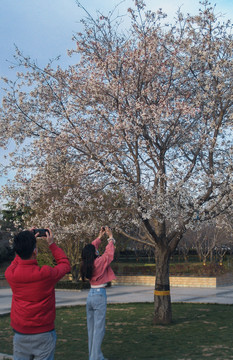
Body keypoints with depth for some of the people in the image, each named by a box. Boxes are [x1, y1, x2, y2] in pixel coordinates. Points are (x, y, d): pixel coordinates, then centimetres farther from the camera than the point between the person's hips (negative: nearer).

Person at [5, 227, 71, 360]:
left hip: (20, 333, 3)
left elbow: (17, 261, 15)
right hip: (44, 334, -3)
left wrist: (27, 241, 13)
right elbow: (65, 264, 2)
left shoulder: (10, 273, -11)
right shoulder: (46, 273, -20)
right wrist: (52, 244, 7)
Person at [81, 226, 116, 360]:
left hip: (90, 295, 7)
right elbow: (109, 252, -3)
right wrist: (110, 237, 8)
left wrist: (100, 237, 23)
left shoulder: (86, 264, 4)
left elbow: (91, 249, 18)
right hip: (100, 296, -7)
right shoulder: (100, 262, -14)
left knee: (91, 328, 13)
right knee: (99, 328, -3)